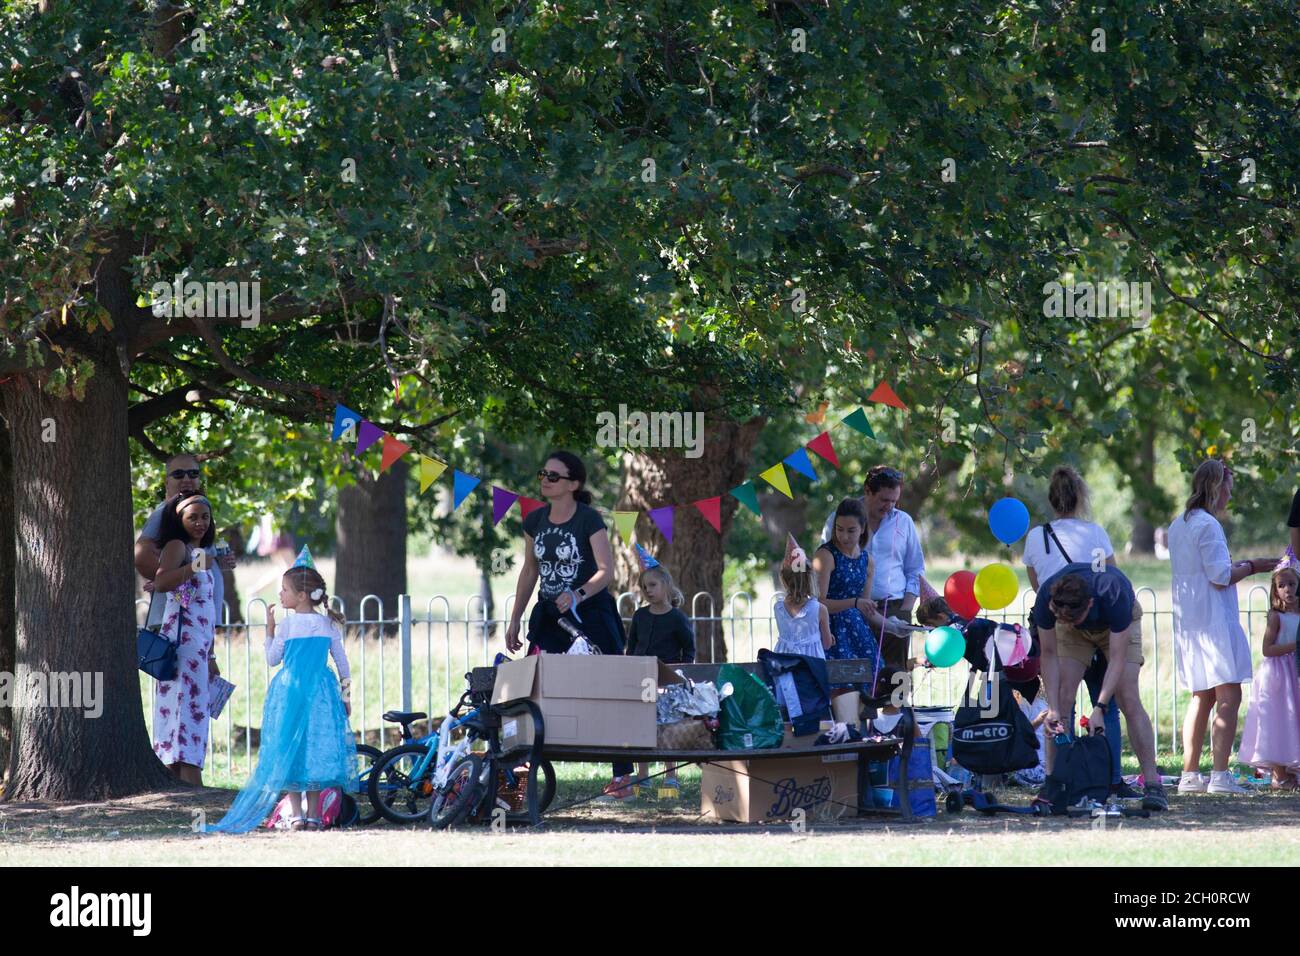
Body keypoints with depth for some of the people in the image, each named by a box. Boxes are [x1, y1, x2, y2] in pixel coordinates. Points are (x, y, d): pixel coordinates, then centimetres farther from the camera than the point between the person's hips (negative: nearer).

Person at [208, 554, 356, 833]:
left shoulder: (287, 626, -6)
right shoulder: (328, 624, 4)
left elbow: (272, 659, 2)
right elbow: (342, 663, 7)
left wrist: (270, 628, 8)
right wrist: (345, 696, 15)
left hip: (290, 690, -3)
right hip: (321, 692, 3)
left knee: (289, 750, 4)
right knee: (316, 749, 7)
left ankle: (296, 813, 0)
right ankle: (313, 814, 5)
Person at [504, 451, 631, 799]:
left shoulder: (589, 519, -10)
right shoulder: (535, 520, 7)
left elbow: (606, 571, -16)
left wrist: (578, 594, -33)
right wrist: (514, 620, 16)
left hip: (589, 615, -5)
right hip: (549, 615, 5)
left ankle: (623, 777, 1)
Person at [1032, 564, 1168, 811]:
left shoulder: (1113, 595, -43)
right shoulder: (1045, 598, -35)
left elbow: (1117, 659, -36)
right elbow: (1049, 655, -24)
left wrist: (1099, 708, -43)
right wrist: (1053, 708, -31)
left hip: (1119, 625, -2)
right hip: (1076, 634, 2)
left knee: (1129, 701, -15)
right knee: (1062, 700, -12)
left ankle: (1152, 784, -14)